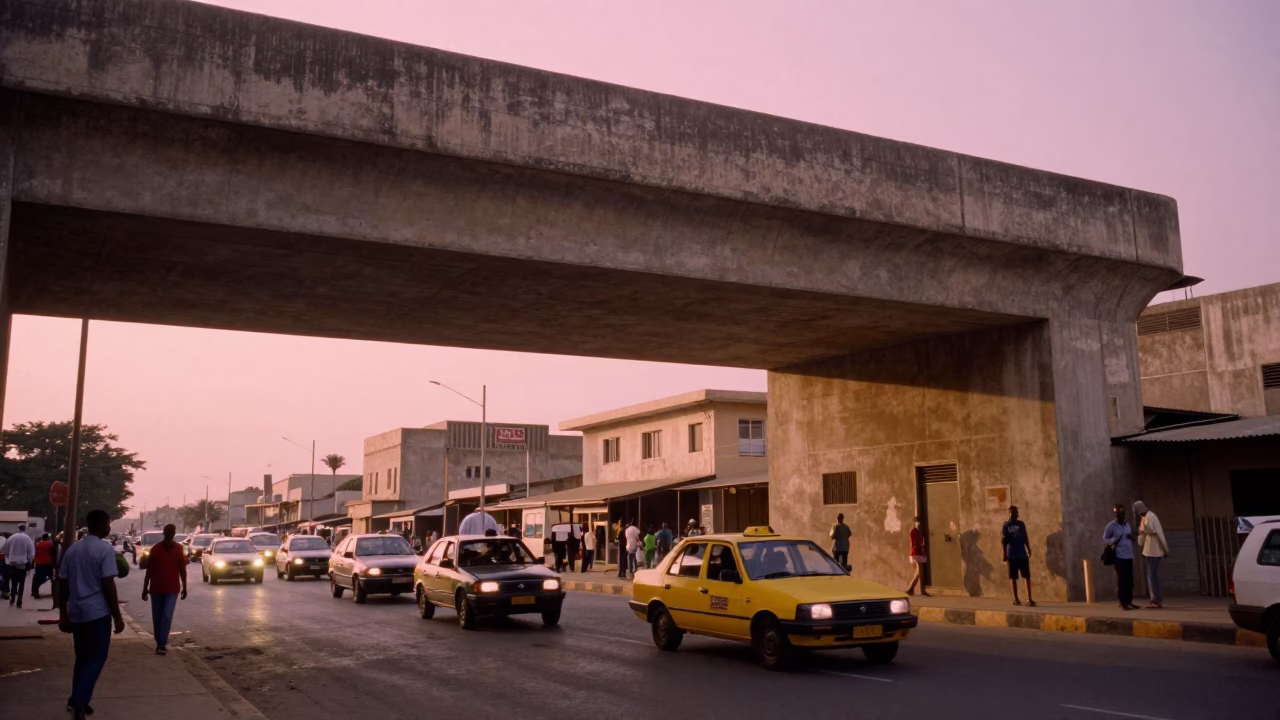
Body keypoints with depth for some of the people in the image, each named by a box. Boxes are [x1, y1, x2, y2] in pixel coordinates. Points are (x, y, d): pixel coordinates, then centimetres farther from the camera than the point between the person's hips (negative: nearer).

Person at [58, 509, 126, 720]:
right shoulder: (105, 549, -11)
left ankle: (78, 701, 18)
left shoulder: (72, 549, 9)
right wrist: (117, 616, -10)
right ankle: (78, 699, -15)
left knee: (82, 658, 16)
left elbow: (63, 585, 11)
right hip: (97, 612, -7)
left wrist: (63, 614, 19)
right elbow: (108, 585, -15)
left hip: (76, 612, 7)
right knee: (97, 657, -1)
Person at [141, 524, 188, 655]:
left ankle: (162, 644, -9)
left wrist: (184, 587, 8)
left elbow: (182, 570, 7)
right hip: (156, 589, 1)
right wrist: (145, 588, 2)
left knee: (167, 616, -12)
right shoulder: (155, 549, -2)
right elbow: (149, 570, 2)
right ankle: (161, 643, 21)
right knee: (157, 617, 7)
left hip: (172, 589, -1)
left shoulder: (179, 549, 1)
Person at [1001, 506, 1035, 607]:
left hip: (1023, 554, 3)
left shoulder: (1021, 524, 8)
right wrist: (1004, 554, -9)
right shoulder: (1005, 526, -2)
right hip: (1012, 555, -3)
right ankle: (1016, 598, 12)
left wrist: (1029, 549, 6)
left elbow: (1025, 538, 14)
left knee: (1027, 576, -4)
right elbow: (1003, 541, -3)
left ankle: (1029, 598, -6)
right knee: (1013, 577, 4)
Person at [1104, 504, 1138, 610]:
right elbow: (1105, 539, -2)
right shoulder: (1111, 525, -4)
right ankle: (1122, 603, -1)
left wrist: (1132, 537, 0)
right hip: (1119, 557, -6)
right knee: (1121, 580, -6)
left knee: (1129, 580, 6)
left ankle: (1129, 601, 13)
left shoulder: (1127, 525, 16)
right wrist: (1114, 540, -19)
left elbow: (1130, 540, 23)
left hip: (1129, 556, 6)